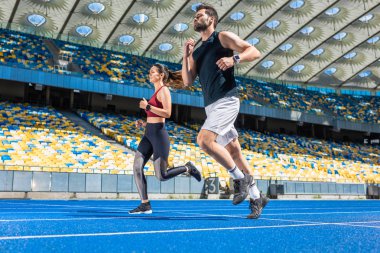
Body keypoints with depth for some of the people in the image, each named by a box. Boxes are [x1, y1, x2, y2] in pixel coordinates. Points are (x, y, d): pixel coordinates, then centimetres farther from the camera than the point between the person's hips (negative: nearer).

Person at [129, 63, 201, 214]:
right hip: (148, 134, 9)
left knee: (161, 176, -6)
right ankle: (145, 205, 1)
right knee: (137, 168, -4)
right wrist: (144, 123, 12)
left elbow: (167, 113, -20)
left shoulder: (163, 90, -6)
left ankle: (188, 168, 17)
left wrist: (147, 106, -18)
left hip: (158, 134, -9)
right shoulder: (156, 92, 21)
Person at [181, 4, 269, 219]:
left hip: (226, 101, -7)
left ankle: (241, 178, -7)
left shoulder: (223, 37, 3)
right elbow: (187, 81, 14)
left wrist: (234, 59, -22)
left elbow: (254, 52, -5)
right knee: (234, 152, 7)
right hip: (212, 106, 7)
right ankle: (256, 197, 17)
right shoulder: (197, 51, 21)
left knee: (204, 139, -23)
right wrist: (186, 55, 6)